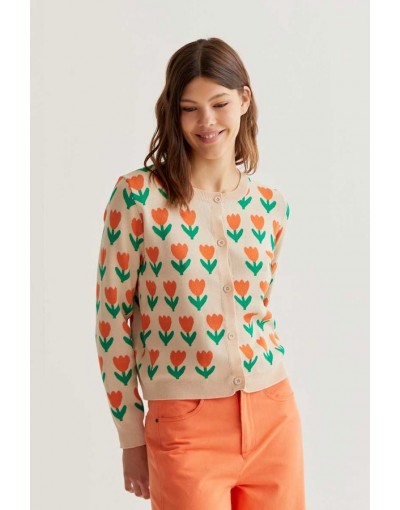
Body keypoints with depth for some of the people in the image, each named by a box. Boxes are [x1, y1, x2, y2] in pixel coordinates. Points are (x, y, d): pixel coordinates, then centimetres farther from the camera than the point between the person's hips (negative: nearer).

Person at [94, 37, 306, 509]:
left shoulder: (271, 205, 6)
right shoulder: (138, 194, -7)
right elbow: (111, 317, -4)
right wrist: (131, 437, -2)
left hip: (274, 417, 4)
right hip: (187, 427, -4)